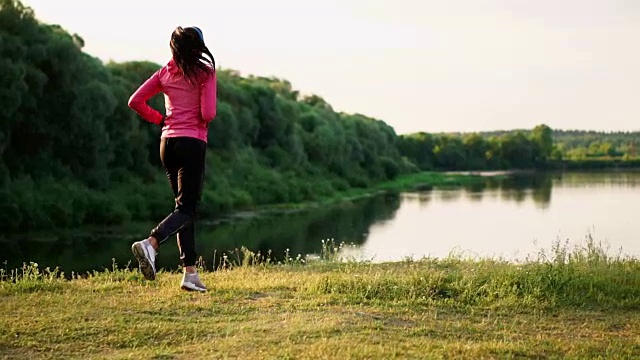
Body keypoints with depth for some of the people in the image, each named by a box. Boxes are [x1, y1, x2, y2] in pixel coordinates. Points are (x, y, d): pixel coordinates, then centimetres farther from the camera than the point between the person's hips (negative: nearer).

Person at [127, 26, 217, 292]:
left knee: (185, 206, 10)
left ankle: (190, 273, 7)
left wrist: (160, 119, 14)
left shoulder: (165, 73, 9)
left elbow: (135, 101, 6)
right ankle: (150, 244, -31)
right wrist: (205, 119, 9)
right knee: (187, 208, -5)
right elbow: (208, 114, -13)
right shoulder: (205, 72, -5)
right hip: (193, 142, -6)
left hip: (168, 142, 6)